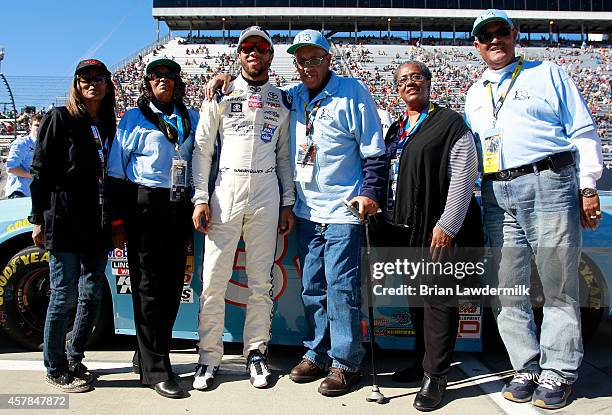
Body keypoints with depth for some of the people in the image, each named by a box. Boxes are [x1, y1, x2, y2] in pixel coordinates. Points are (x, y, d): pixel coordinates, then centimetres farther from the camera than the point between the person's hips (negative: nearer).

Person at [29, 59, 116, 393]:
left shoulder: (108, 125, 16)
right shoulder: (60, 119, 0)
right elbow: (41, 171, -4)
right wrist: (39, 220, -9)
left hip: (98, 225, 6)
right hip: (65, 223, -6)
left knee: (92, 295, 10)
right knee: (64, 296, 0)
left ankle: (74, 358, 27)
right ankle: (56, 369, 15)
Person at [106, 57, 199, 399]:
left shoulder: (191, 118, 15)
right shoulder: (134, 118, 5)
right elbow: (116, 172, 2)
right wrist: (117, 221, -5)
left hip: (179, 207, 4)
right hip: (144, 206, -4)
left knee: (172, 284, 6)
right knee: (149, 285, -3)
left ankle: (147, 355, 23)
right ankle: (155, 368, 3)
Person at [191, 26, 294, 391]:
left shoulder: (282, 102, 14)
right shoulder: (221, 95, 8)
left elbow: (285, 156, 15)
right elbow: (202, 149, 5)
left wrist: (288, 204, 7)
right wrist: (201, 199, -4)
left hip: (267, 194, 2)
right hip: (225, 190, -1)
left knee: (262, 281, 5)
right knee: (214, 279, -2)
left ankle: (256, 352, 18)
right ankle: (210, 358, 10)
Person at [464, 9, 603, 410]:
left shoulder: (548, 74, 10)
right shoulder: (475, 94, 22)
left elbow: (584, 132, 5)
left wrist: (588, 187, -4)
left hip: (548, 185, -4)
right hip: (497, 195, 5)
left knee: (558, 285, -1)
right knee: (508, 288, 5)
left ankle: (558, 372, 11)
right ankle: (528, 368, 18)